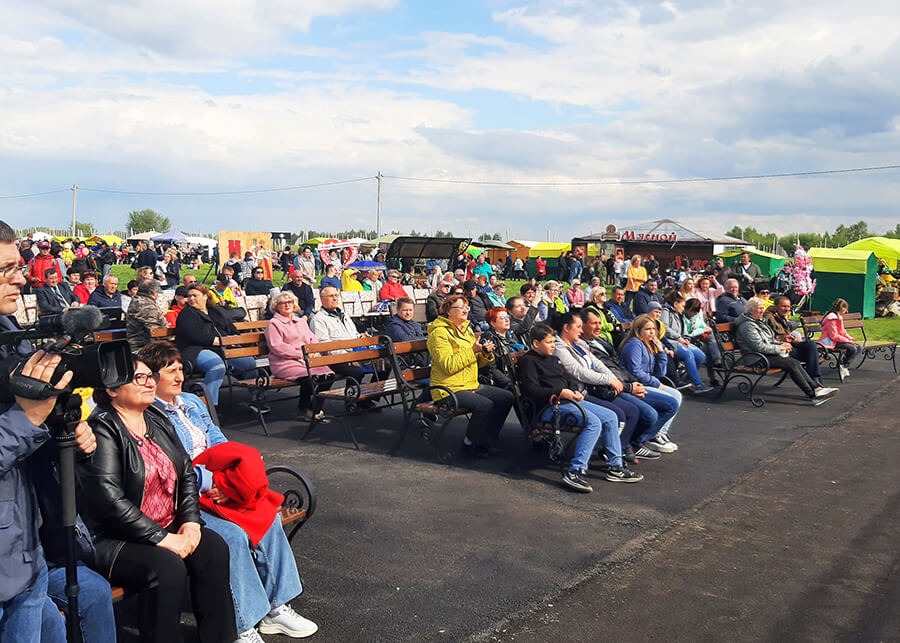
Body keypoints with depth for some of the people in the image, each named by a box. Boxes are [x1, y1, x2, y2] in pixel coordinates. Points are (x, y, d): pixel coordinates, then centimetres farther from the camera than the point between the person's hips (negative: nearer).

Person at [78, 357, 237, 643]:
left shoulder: (158, 421, 11)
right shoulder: (102, 430, -13)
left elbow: (186, 472, 13)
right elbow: (110, 501, -22)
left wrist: (190, 520, -3)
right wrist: (162, 539, -21)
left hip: (168, 527, 7)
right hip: (112, 539, -7)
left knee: (213, 547, -15)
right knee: (168, 566, -30)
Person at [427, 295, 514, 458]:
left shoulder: (466, 329, 17)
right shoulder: (439, 332, -10)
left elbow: (477, 362, 20)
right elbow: (449, 365, -21)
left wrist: (486, 353, -2)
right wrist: (473, 350, -21)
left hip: (471, 385, 9)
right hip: (450, 389, -9)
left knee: (506, 398, -4)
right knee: (485, 405, -27)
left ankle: (485, 442, 3)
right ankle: (469, 444, -6)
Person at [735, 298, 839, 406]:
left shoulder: (759, 321, 19)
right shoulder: (747, 325, -13)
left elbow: (770, 340, 26)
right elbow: (759, 346, -20)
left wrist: (782, 344, 6)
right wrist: (779, 348, -11)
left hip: (768, 353, 9)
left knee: (796, 362, -10)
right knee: (792, 363, -20)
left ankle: (816, 388, -14)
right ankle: (813, 395, -19)